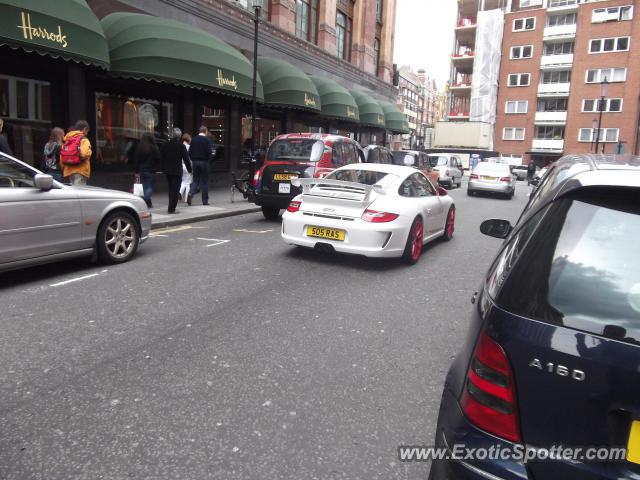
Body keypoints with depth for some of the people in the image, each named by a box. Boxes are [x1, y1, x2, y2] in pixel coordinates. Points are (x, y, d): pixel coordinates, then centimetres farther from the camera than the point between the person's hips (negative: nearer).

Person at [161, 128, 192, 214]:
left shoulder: (165, 145, 4)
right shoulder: (181, 146, -11)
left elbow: (161, 158, 9)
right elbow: (186, 159, -8)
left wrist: (163, 169, 17)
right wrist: (190, 169, 2)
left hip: (167, 170, 5)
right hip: (177, 171, -5)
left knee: (171, 189, 18)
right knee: (175, 190, 0)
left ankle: (171, 207, 25)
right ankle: (171, 208, -3)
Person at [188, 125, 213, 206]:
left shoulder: (193, 139, 5)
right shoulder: (207, 140, -9)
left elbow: (190, 151, 5)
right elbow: (209, 151, -16)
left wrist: (193, 159, 16)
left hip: (195, 162, 4)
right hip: (204, 162, -4)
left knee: (195, 180, 12)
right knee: (204, 181, 4)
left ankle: (190, 193, -13)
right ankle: (205, 200, 8)